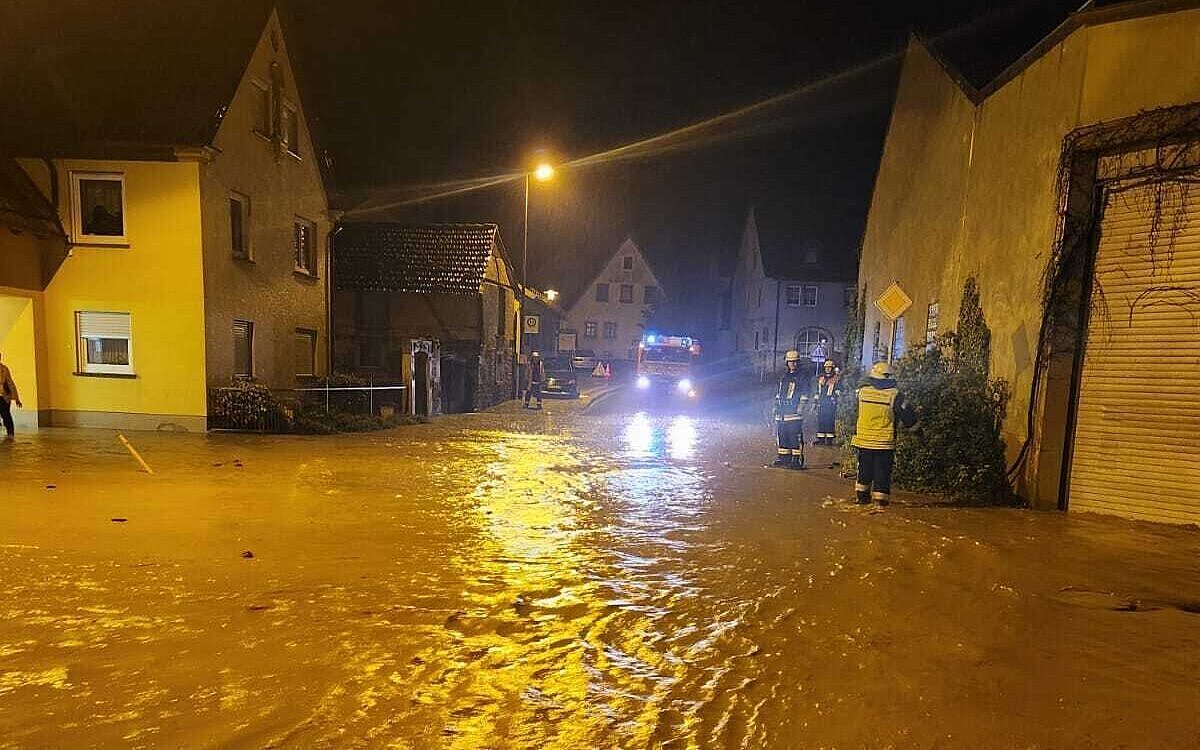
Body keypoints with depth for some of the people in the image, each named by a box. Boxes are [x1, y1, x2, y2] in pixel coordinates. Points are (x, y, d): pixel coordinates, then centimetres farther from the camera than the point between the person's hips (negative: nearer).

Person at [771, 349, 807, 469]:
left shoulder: (801, 377, -1)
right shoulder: (784, 377, 19)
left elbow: (804, 397, -6)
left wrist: (799, 410, -13)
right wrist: (776, 408, 18)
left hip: (794, 414, -7)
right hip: (781, 414, 7)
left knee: (795, 437, -7)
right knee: (781, 436, 9)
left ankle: (797, 460, -4)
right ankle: (783, 458, 17)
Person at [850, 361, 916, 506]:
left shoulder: (862, 392, -5)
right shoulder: (895, 396, -12)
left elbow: (854, 413, 9)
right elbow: (909, 418, -8)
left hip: (864, 441, 2)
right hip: (885, 444, -2)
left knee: (864, 470, 17)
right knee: (882, 471, 8)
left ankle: (862, 496, 25)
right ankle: (881, 499, 11)